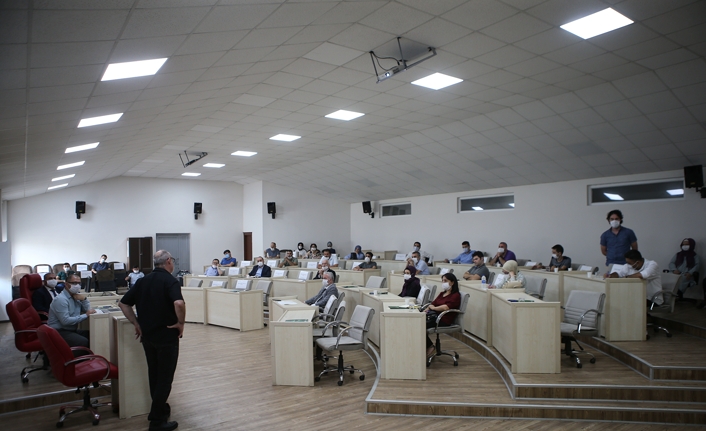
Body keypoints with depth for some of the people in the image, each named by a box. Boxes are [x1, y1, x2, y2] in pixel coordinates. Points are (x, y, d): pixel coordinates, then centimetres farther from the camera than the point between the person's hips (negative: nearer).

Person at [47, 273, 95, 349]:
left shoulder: (76, 296, 10)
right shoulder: (61, 299, -17)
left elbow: (88, 309, 12)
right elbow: (66, 321, -25)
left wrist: (84, 299, -6)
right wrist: (85, 315, -19)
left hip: (71, 330, 9)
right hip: (59, 332, -9)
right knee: (84, 342, -31)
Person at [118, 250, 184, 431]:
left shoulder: (143, 280, 6)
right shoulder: (170, 280, -15)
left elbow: (123, 303, 8)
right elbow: (179, 303, -33)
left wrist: (137, 324, 9)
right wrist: (181, 322, -18)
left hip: (147, 335, 7)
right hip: (167, 335, -7)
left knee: (154, 374, 20)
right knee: (165, 377, 3)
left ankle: (159, 408, 35)